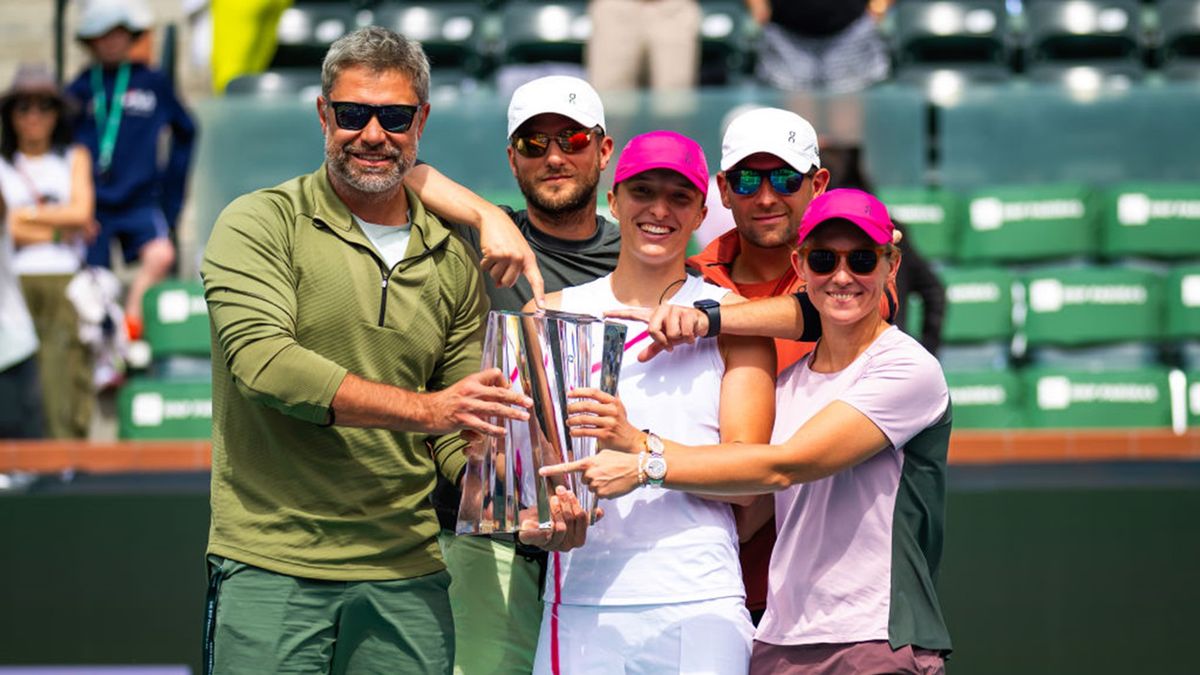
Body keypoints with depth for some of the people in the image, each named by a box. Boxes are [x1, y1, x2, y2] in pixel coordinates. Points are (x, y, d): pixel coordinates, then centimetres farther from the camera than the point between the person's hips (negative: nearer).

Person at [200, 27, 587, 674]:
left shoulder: (451, 263, 12)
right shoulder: (262, 224, -1)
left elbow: (460, 437, 11)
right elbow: (262, 361, -16)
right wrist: (423, 408, -21)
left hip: (405, 572, 4)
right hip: (270, 565, -4)